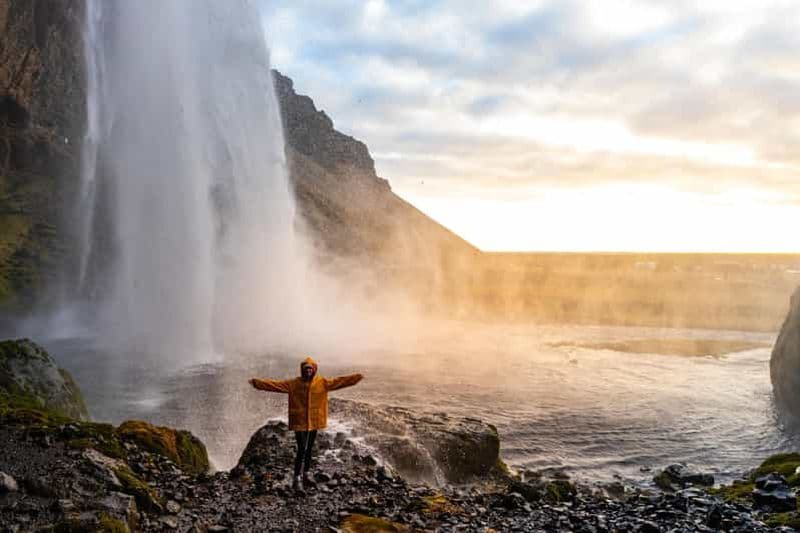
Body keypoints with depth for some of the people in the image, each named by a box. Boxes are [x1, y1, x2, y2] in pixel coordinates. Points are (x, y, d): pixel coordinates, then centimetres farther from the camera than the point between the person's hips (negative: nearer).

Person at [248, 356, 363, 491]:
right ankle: (296, 478, 2)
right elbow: (275, 384, -11)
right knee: (301, 450, -8)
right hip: (299, 422, -3)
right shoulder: (293, 383, -6)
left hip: (314, 422, 3)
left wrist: (357, 377, -9)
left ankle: (306, 475, 30)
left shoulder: (322, 383, 0)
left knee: (309, 449, 15)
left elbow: (339, 381, -3)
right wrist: (257, 382, -21)